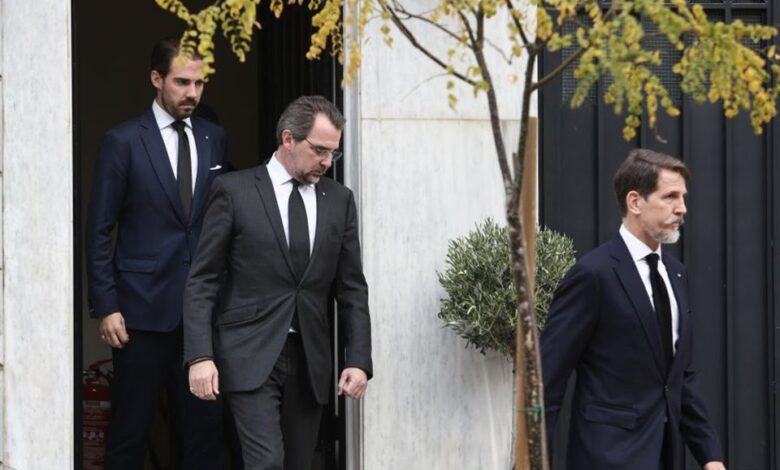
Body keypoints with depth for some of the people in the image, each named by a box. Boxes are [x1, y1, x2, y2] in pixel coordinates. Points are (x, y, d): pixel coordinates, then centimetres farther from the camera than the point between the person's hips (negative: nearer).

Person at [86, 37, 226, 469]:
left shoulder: (214, 140, 9)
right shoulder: (123, 142, -4)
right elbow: (99, 232, -3)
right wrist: (105, 307, -8)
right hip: (142, 308, -4)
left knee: (205, 426, 3)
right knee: (130, 431, 3)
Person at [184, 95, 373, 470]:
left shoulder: (339, 200, 10)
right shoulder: (234, 190, -2)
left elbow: (352, 288, 11)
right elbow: (201, 281, -3)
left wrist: (358, 360, 1)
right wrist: (200, 355, -13)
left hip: (309, 361, 4)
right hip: (251, 356, -4)